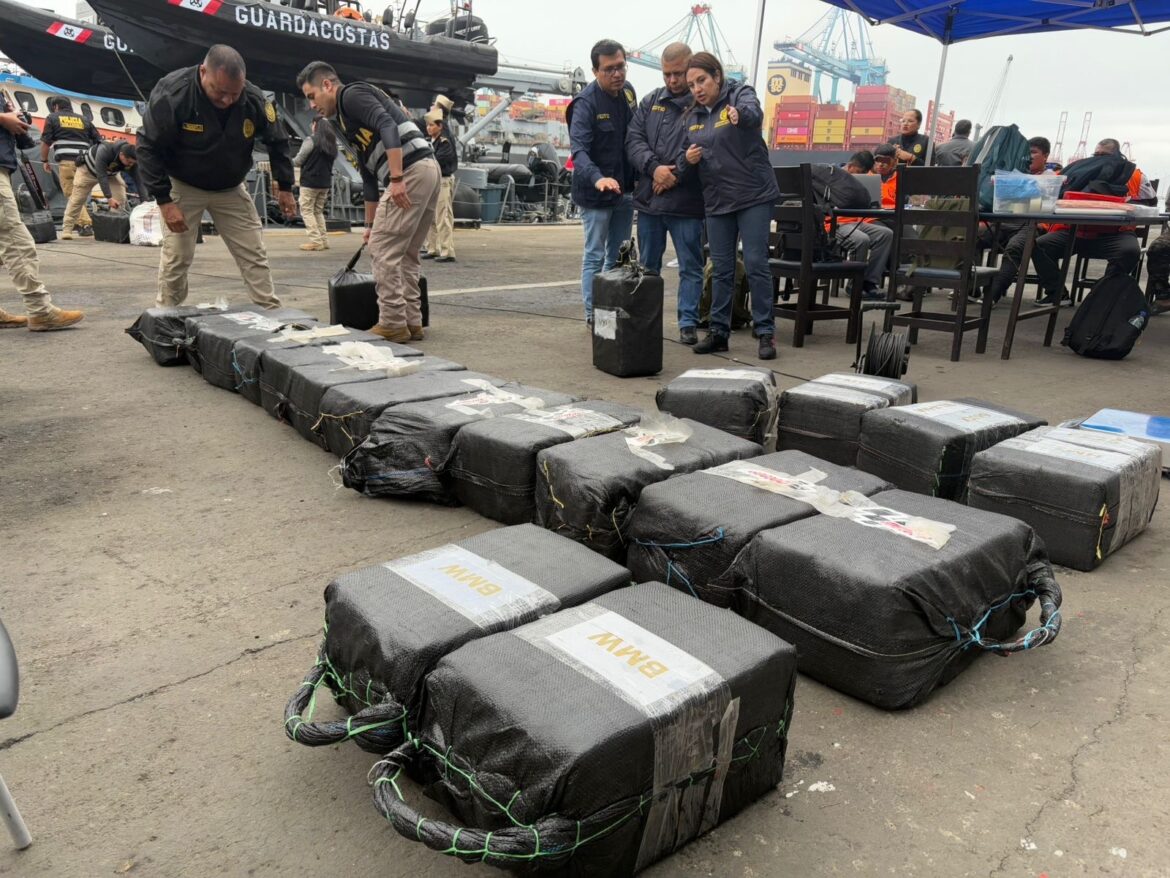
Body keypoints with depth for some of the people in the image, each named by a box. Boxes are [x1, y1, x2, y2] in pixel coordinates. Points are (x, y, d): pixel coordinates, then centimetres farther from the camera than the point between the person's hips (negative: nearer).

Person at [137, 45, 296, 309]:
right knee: (176, 257, -4)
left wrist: (285, 186, 0)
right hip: (183, 186, -3)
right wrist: (164, 201, -23)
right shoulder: (172, 92, -27)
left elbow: (277, 142, 1)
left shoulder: (254, 99, -18)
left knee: (254, 255, 1)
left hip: (230, 188, 3)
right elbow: (149, 147, -19)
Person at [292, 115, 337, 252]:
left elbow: (297, 161, -7)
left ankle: (315, 241, -8)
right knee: (318, 211, 15)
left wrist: (287, 161, 12)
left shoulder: (311, 141, -11)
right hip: (325, 182, 7)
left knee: (307, 211, 0)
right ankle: (323, 240, 10)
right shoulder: (332, 143, 8)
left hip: (310, 182, -7)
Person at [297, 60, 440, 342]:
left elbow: (388, 127, -16)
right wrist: (371, 224, 33)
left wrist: (396, 178, -23)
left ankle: (393, 324, -1)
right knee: (403, 253, 13)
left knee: (383, 250, -5)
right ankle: (412, 322, 14)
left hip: (411, 171, -10)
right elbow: (369, 176, 31)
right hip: (428, 170, 10)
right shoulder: (349, 122, 29)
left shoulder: (352, 95, 1)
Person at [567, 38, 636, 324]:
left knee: (618, 256, 14)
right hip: (596, 192, -7)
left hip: (625, 191, 7)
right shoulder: (586, 103, -17)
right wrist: (597, 178, -46)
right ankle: (593, 314, 10)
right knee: (595, 256, 1)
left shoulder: (628, 92, 6)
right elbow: (579, 149, -29)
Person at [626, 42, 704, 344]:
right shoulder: (650, 102, 12)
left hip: (687, 204, -5)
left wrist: (676, 175, -19)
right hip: (649, 199, 5)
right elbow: (634, 140, 3)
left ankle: (688, 322, 11)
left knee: (690, 267, 3)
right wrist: (654, 167, -14)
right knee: (648, 267, 14)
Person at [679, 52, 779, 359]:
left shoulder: (740, 94, -4)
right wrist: (687, 159, -6)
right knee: (721, 269, 9)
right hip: (716, 201, 5)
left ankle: (765, 333, 3)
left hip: (753, 196, -5)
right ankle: (718, 331, 17)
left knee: (756, 264, -5)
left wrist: (740, 114, -51)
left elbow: (754, 113, -28)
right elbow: (687, 161, 18)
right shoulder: (693, 116, 12)